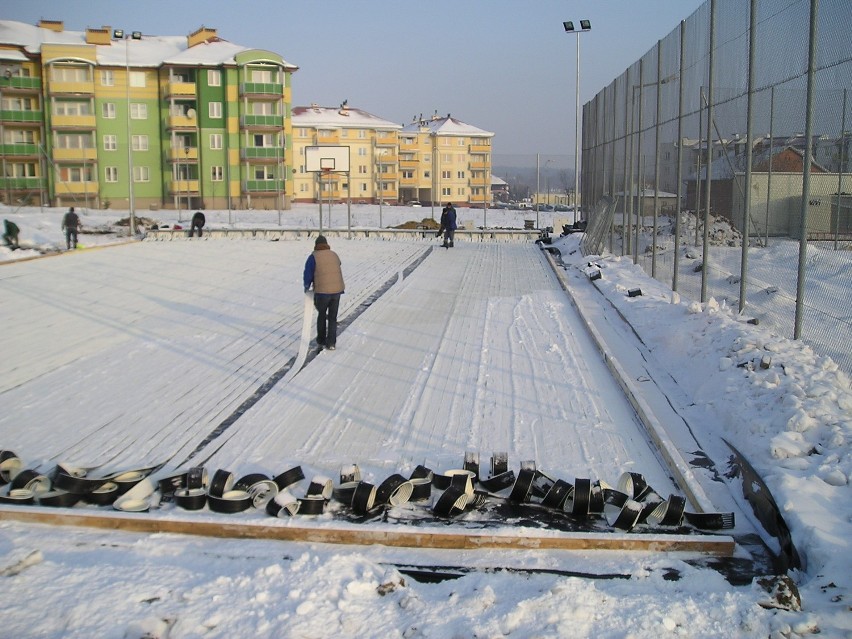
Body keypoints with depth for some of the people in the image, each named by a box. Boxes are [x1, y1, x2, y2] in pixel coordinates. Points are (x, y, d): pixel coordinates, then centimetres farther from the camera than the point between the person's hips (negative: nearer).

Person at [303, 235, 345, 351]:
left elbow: (308, 274, -3)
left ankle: (321, 341, 29)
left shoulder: (313, 257, -3)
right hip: (337, 290, 3)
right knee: (332, 317, 14)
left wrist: (307, 287, 16)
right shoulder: (334, 255, 12)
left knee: (321, 315, 19)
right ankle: (331, 343, 9)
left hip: (322, 292, -3)